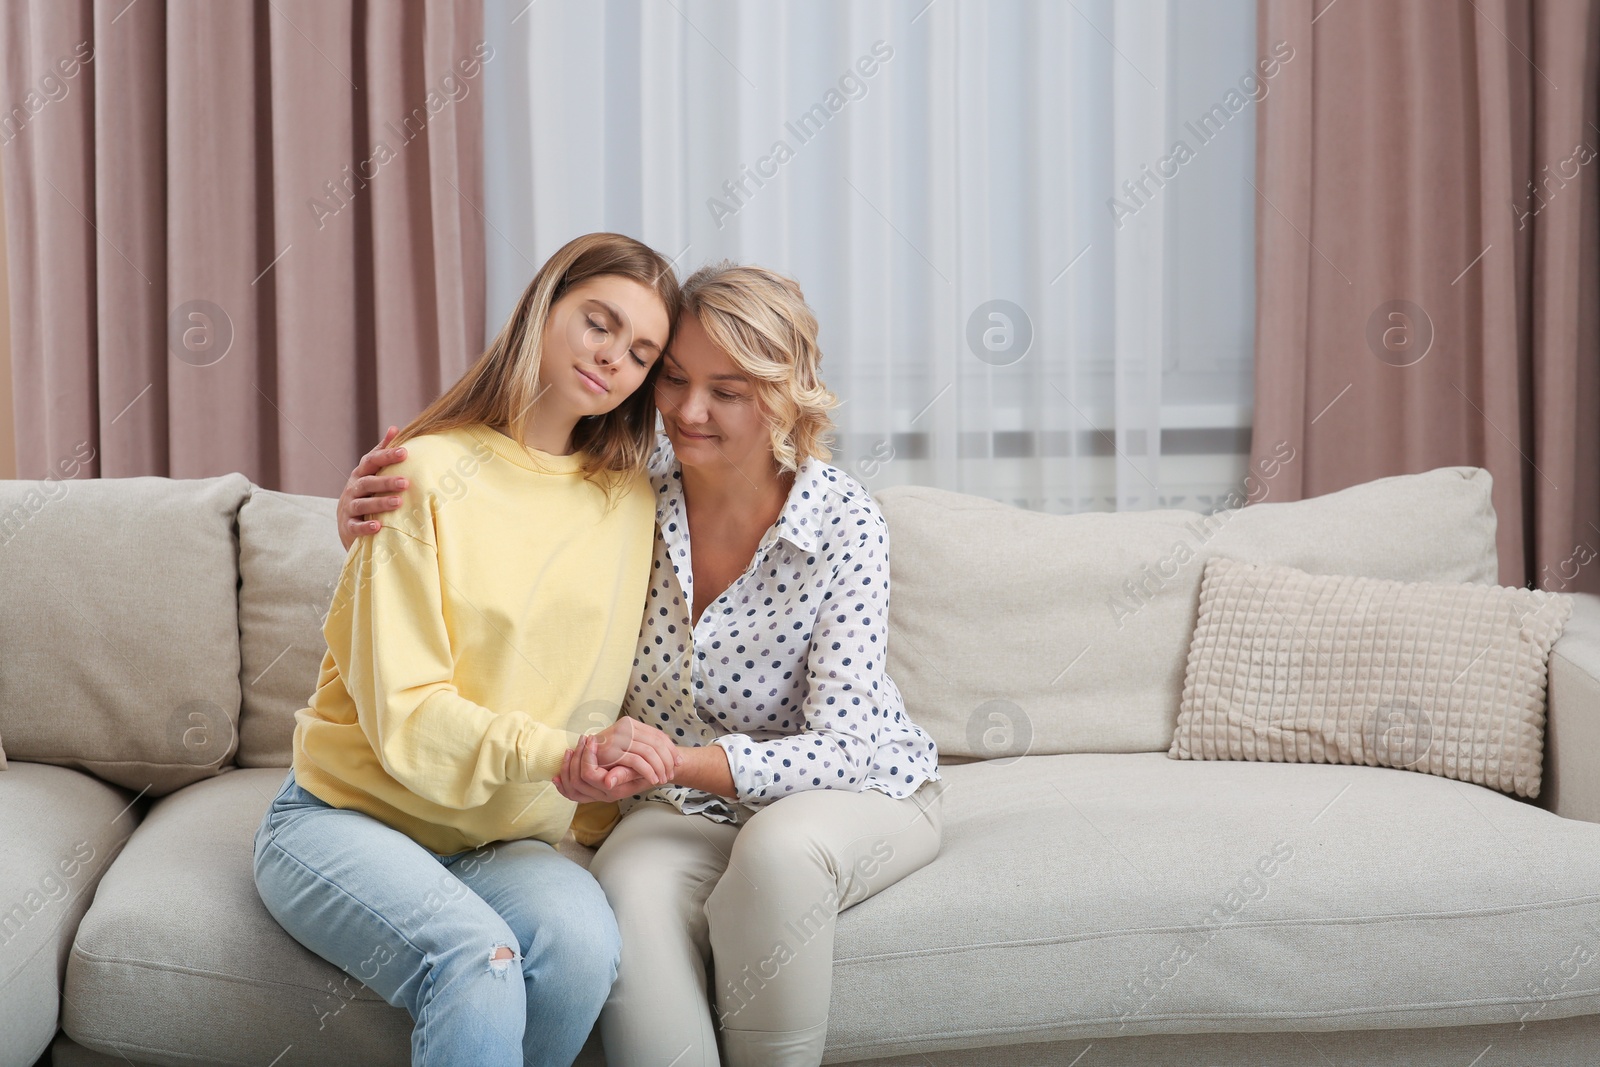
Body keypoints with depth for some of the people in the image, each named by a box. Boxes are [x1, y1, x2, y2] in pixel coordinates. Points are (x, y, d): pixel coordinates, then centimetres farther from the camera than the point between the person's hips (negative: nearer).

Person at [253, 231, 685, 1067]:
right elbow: (404, 715, -16)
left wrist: (599, 809, -3)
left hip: (501, 840, 4)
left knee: (583, 940, -30)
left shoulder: (629, 501, 6)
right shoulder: (431, 474, -9)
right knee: (478, 962, -35)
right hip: (345, 816, -4)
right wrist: (559, 755, -29)